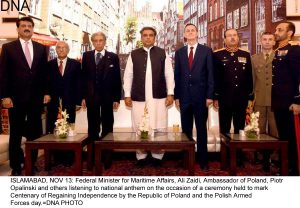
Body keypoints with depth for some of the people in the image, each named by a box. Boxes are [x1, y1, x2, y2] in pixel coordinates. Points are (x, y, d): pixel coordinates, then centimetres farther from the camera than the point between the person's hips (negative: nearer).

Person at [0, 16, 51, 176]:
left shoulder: (41, 48, 9)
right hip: (16, 98, -2)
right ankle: (15, 166, 19)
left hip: (36, 98, 3)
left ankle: (31, 163, 22)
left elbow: (45, 72, 10)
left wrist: (46, 92, 3)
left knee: (35, 133, 8)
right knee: (15, 134, 7)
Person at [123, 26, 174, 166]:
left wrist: (170, 93, -2)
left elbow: (169, 74, 5)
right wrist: (127, 95, 1)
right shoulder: (134, 54, 8)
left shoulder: (162, 53, 7)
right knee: (139, 128, 4)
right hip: (138, 97, 1)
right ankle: (141, 156, 17)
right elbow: (128, 75, 7)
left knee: (160, 128, 3)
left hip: (159, 97, 0)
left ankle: (157, 156, 16)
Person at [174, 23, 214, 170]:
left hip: (200, 95, -2)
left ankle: (202, 159, 14)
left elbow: (210, 74, -1)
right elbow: (177, 75, 8)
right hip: (184, 96, 2)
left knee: (201, 129, 5)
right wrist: (176, 96, 2)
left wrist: (210, 95, -8)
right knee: (186, 129, 8)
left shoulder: (206, 51, 3)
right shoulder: (179, 52, 10)